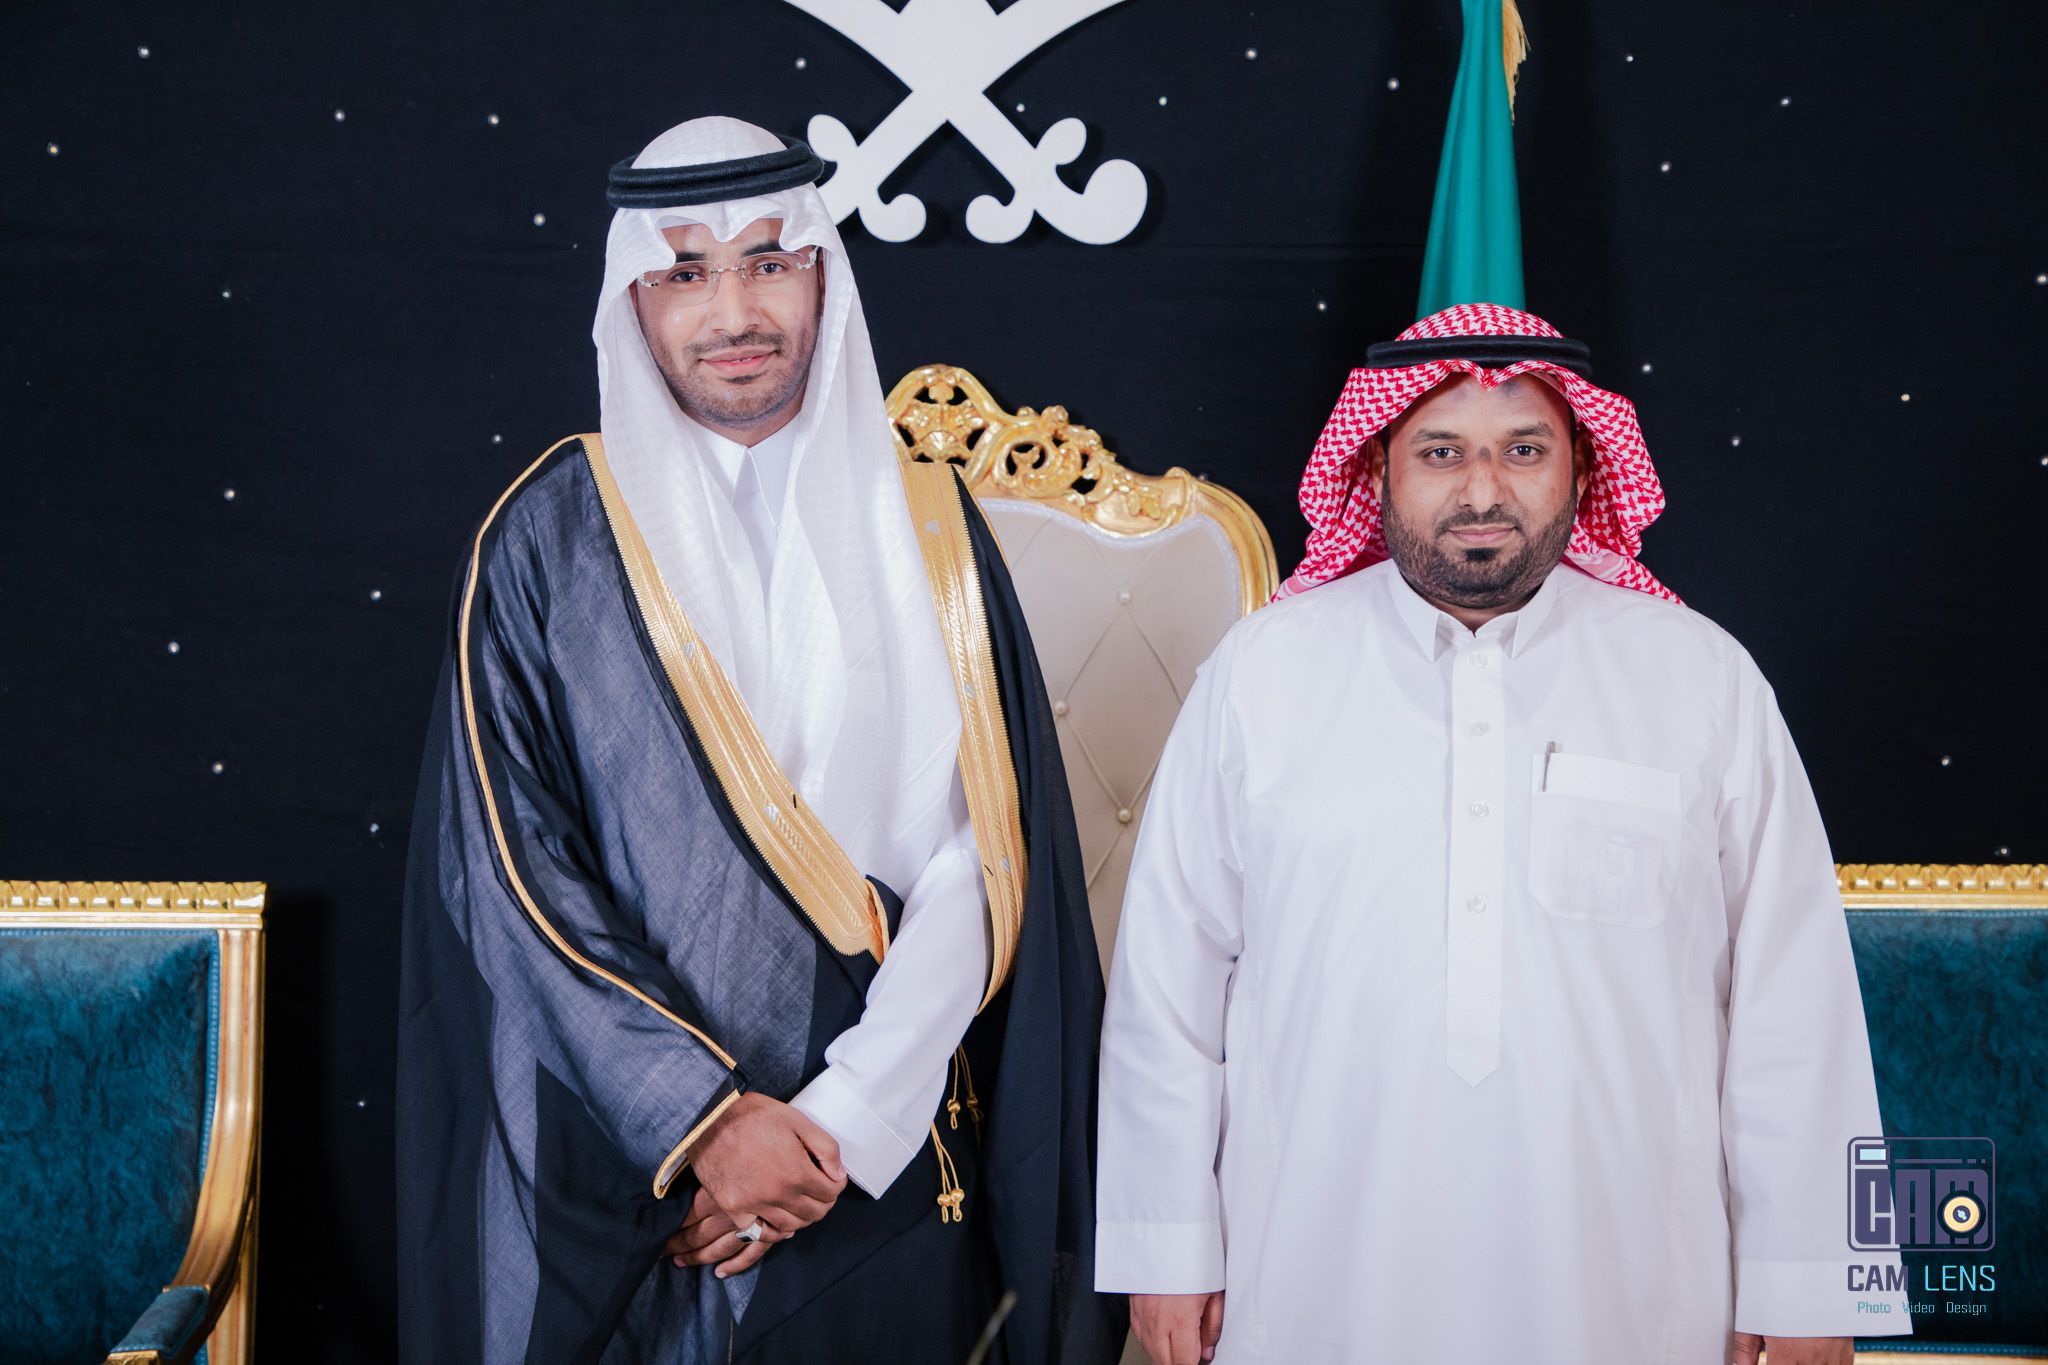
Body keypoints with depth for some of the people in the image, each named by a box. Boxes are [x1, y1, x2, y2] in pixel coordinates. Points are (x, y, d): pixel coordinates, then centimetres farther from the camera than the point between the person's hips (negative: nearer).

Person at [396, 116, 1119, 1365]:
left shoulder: (927, 527, 1)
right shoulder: (549, 538, -2)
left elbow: (980, 860, -4)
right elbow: (509, 872, -8)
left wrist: (844, 1122, -13)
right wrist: (703, 1119, -15)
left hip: (885, 1164, 2)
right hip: (618, 1171, -1)